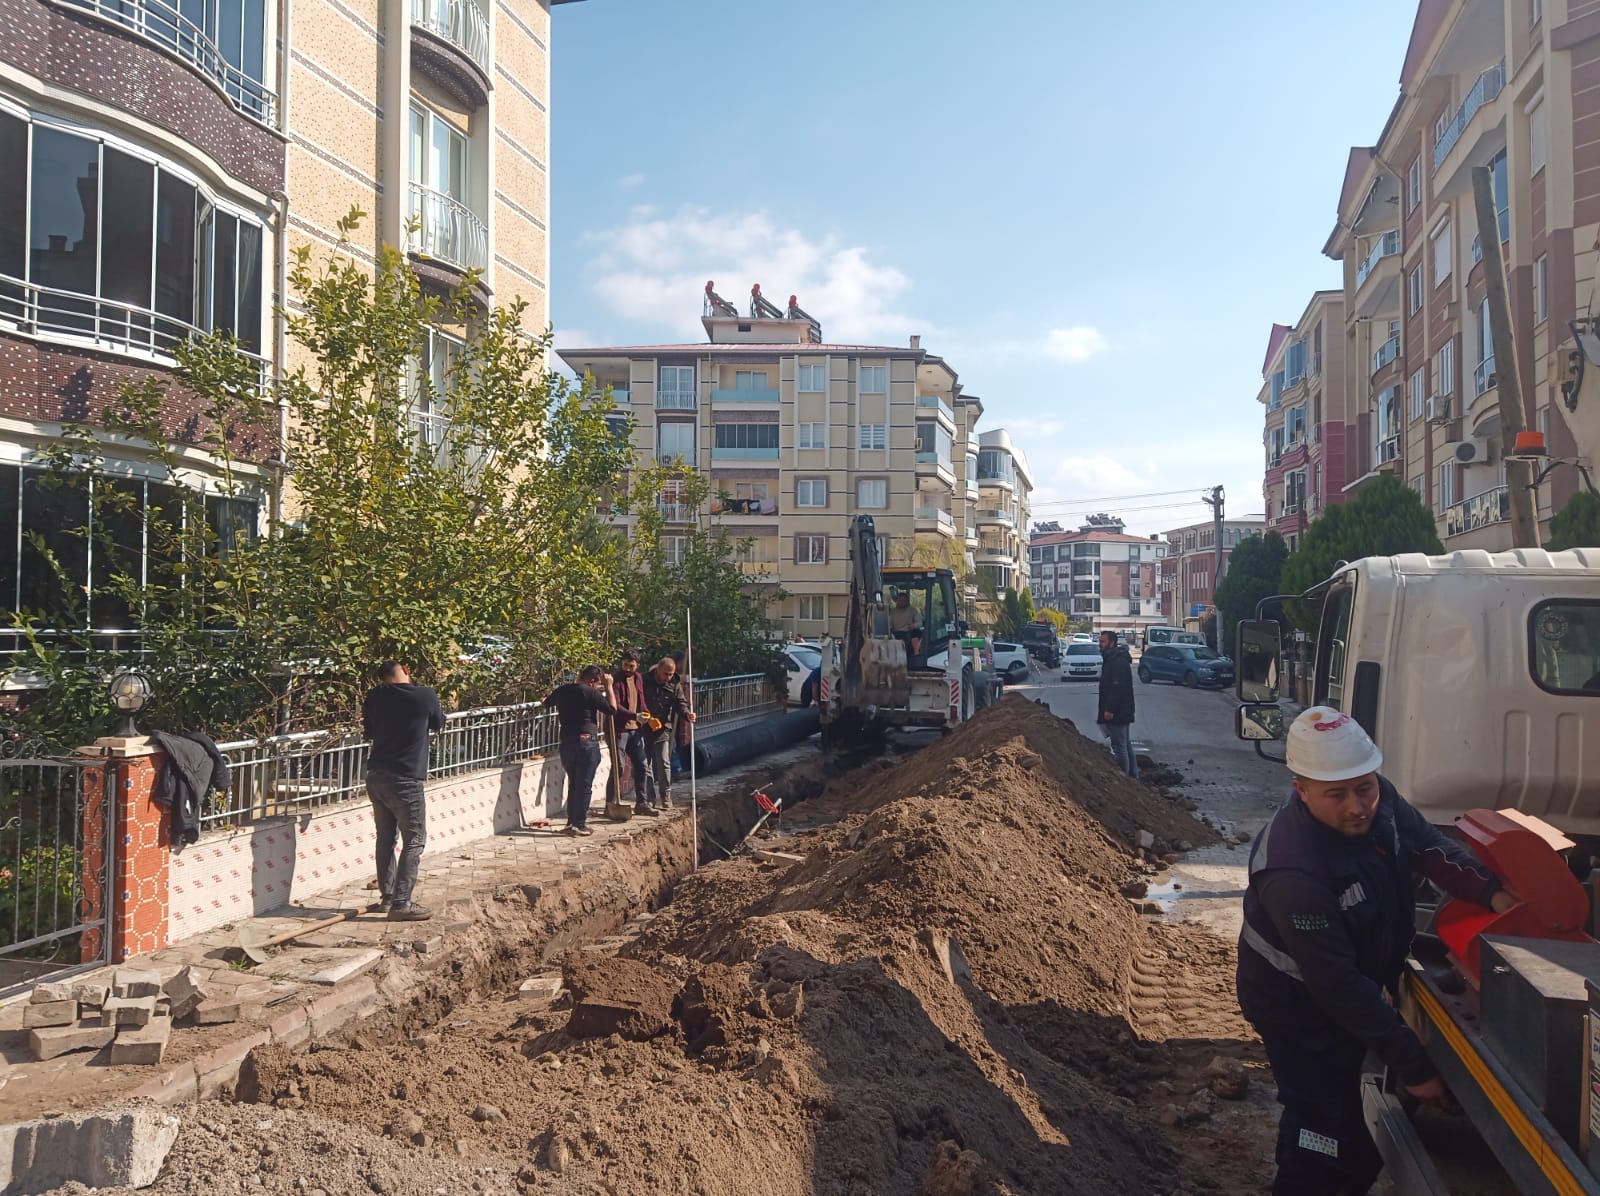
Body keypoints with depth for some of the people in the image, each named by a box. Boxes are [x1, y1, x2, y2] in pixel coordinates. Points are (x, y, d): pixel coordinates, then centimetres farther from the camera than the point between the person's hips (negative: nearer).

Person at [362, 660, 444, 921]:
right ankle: (401, 904, -3)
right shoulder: (425, 695, -9)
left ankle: (387, 897, 23)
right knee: (414, 841, 0)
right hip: (405, 780, -6)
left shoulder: (374, 697, 4)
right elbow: (438, 725, 9)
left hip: (376, 777, 6)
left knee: (385, 838, 16)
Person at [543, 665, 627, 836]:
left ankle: (571, 822, 20)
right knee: (584, 786, 0)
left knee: (573, 784, 17)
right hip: (587, 743, -6)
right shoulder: (591, 693, -11)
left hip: (566, 743, 6)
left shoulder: (562, 690, 8)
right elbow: (612, 710, -8)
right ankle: (579, 825, 0)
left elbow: (547, 702, 28)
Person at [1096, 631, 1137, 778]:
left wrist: (1110, 710, -25)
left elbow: (1117, 687, -25)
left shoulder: (1118, 661, -18)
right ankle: (1133, 775, 23)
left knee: (1120, 746, -7)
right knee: (1126, 744, 16)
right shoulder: (1111, 659, 16)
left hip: (1118, 712, -11)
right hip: (1122, 711, 11)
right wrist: (1107, 709, 22)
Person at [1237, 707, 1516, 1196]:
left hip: (1357, 985, 8)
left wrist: (1490, 891, -16)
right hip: (1300, 1004, -8)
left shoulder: (1377, 801, -16)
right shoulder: (1295, 873, -38)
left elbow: (1428, 845, 2)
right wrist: (1414, 1066, -27)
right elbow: (1338, 987, -33)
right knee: (1324, 1136, -4)